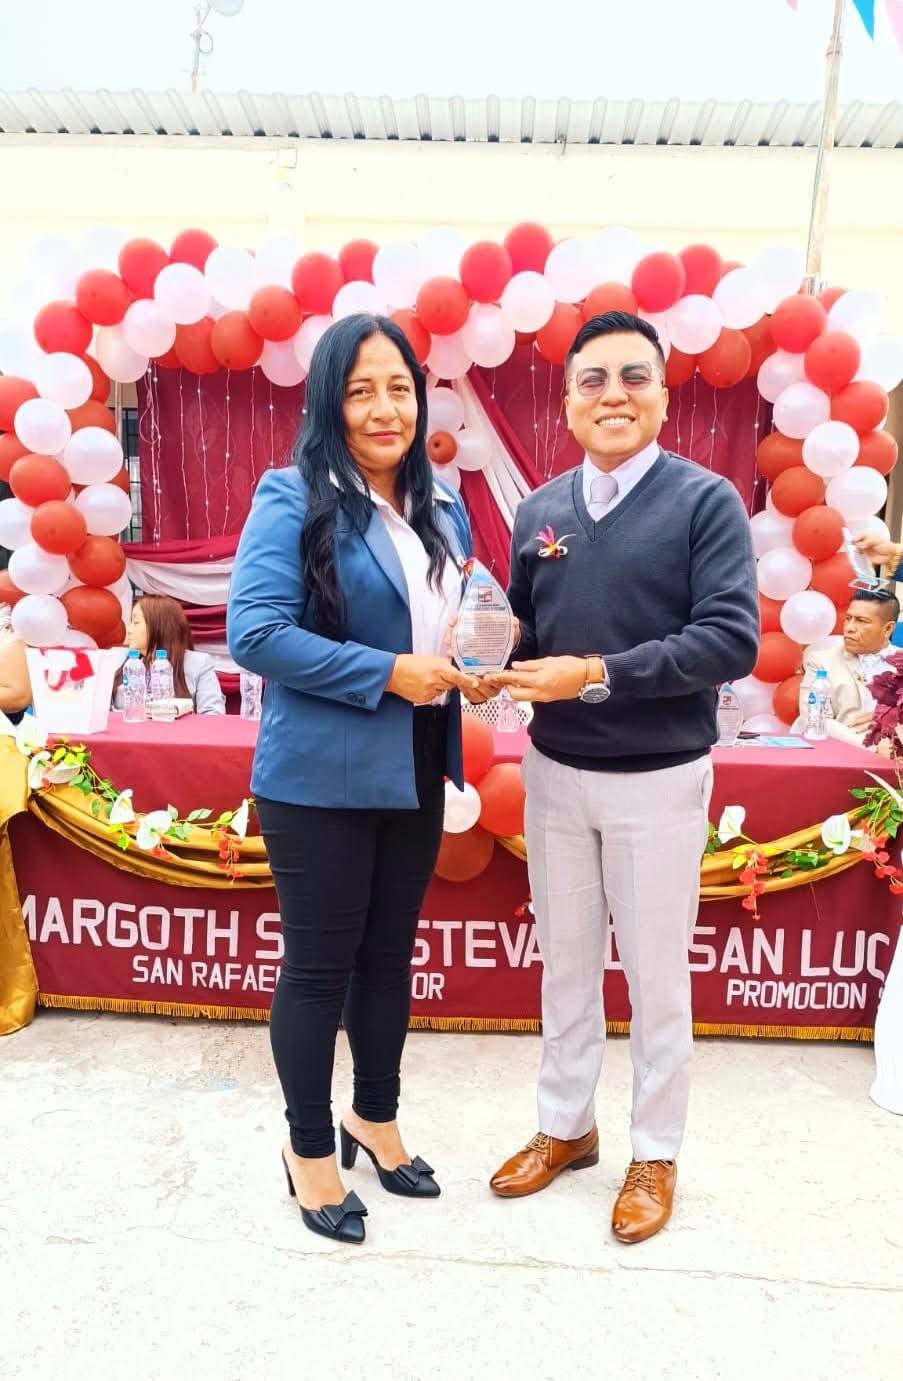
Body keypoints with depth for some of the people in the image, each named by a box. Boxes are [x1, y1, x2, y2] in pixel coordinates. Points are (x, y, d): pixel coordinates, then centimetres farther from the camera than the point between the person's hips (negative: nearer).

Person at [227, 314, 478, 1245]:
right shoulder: (293, 499, -12)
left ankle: (375, 1118, 40)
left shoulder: (443, 512, 8)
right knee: (319, 963, 8)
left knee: (390, 953, 18)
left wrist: (466, 663, -3)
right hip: (320, 776, -6)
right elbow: (253, 632, -19)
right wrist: (386, 674, -21)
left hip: (415, 772, 6)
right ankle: (309, 1148, 30)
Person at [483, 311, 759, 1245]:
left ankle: (656, 1154, 31)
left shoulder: (706, 502, -9)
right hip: (555, 773, 4)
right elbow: (521, 632, 10)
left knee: (656, 975, 11)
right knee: (565, 963, 17)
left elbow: (731, 641, -19)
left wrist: (598, 675, -24)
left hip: (658, 780, -4)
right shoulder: (539, 511, 5)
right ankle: (566, 1126, 37)